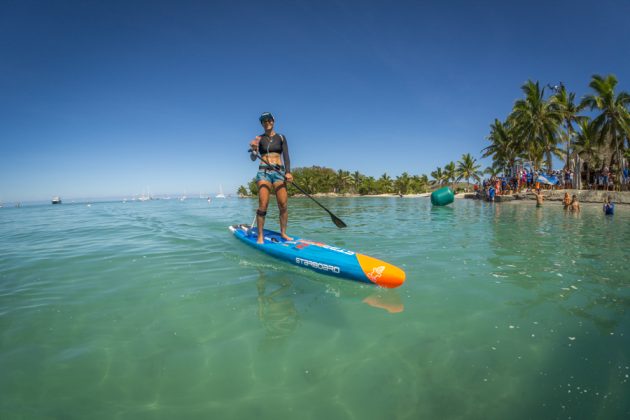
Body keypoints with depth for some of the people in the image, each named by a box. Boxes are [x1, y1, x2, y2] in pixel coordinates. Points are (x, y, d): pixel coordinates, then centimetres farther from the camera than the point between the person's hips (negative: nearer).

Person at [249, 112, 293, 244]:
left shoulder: (281, 138, 10)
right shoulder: (259, 139, 7)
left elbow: (286, 156, 3)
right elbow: (253, 158, -1)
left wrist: (288, 172, -13)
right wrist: (254, 150, -23)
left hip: (279, 171, 1)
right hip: (264, 172, -1)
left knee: (283, 205, -6)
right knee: (263, 205, -11)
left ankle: (283, 233, 9)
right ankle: (260, 236, -4)